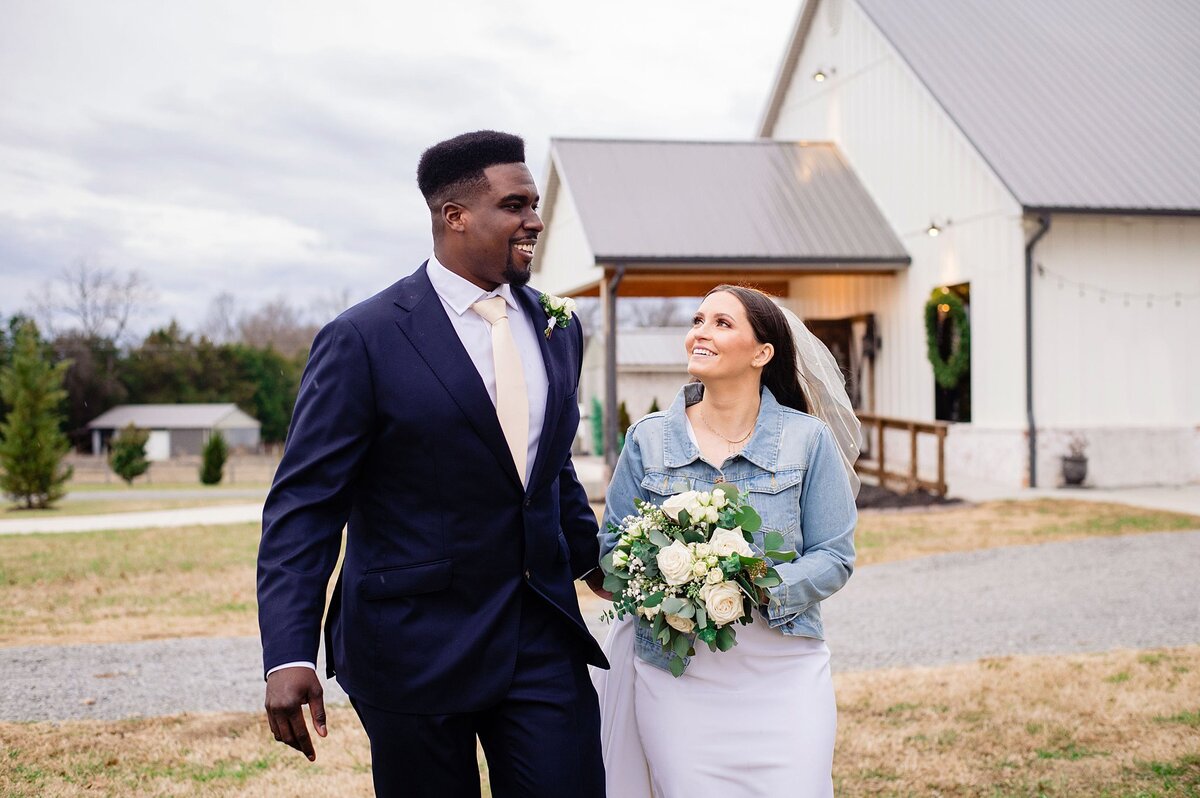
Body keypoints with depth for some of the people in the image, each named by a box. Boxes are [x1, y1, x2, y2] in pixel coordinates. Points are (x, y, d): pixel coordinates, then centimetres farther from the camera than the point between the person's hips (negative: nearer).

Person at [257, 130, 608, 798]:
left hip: (543, 636, 5)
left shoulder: (558, 328, 8)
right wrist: (289, 655, -19)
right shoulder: (364, 339, -10)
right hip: (415, 647, -4)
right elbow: (304, 505, -12)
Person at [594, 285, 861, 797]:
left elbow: (835, 556, -1)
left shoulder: (808, 440, -1)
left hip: (783, 676, 0)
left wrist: (764, 589, -18)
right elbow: (611, 548, 6)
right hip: (674, 675, 1)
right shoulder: (648, 439, 3)